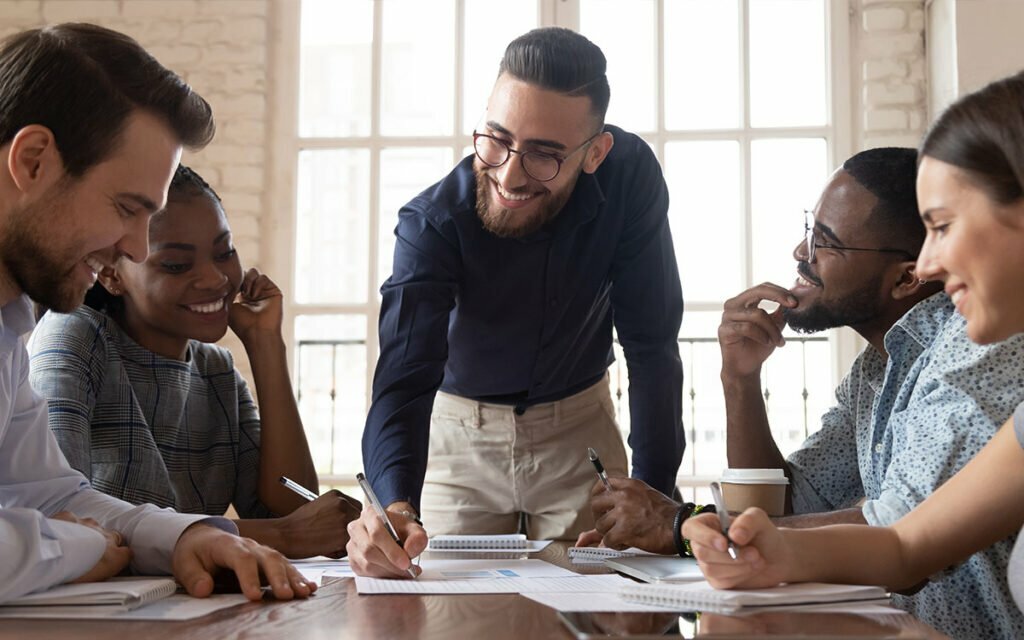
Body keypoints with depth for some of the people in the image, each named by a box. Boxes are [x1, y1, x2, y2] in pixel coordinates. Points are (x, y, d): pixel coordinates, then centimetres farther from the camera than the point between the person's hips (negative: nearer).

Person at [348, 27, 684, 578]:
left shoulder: (629, 175, -22)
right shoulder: (431, 223, -26)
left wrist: (655, 490, -24)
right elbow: (404, 377, -34)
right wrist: (395, 506, -54)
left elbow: (652, 344, -17)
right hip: (462, 433, -1)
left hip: (579, 429, 1)